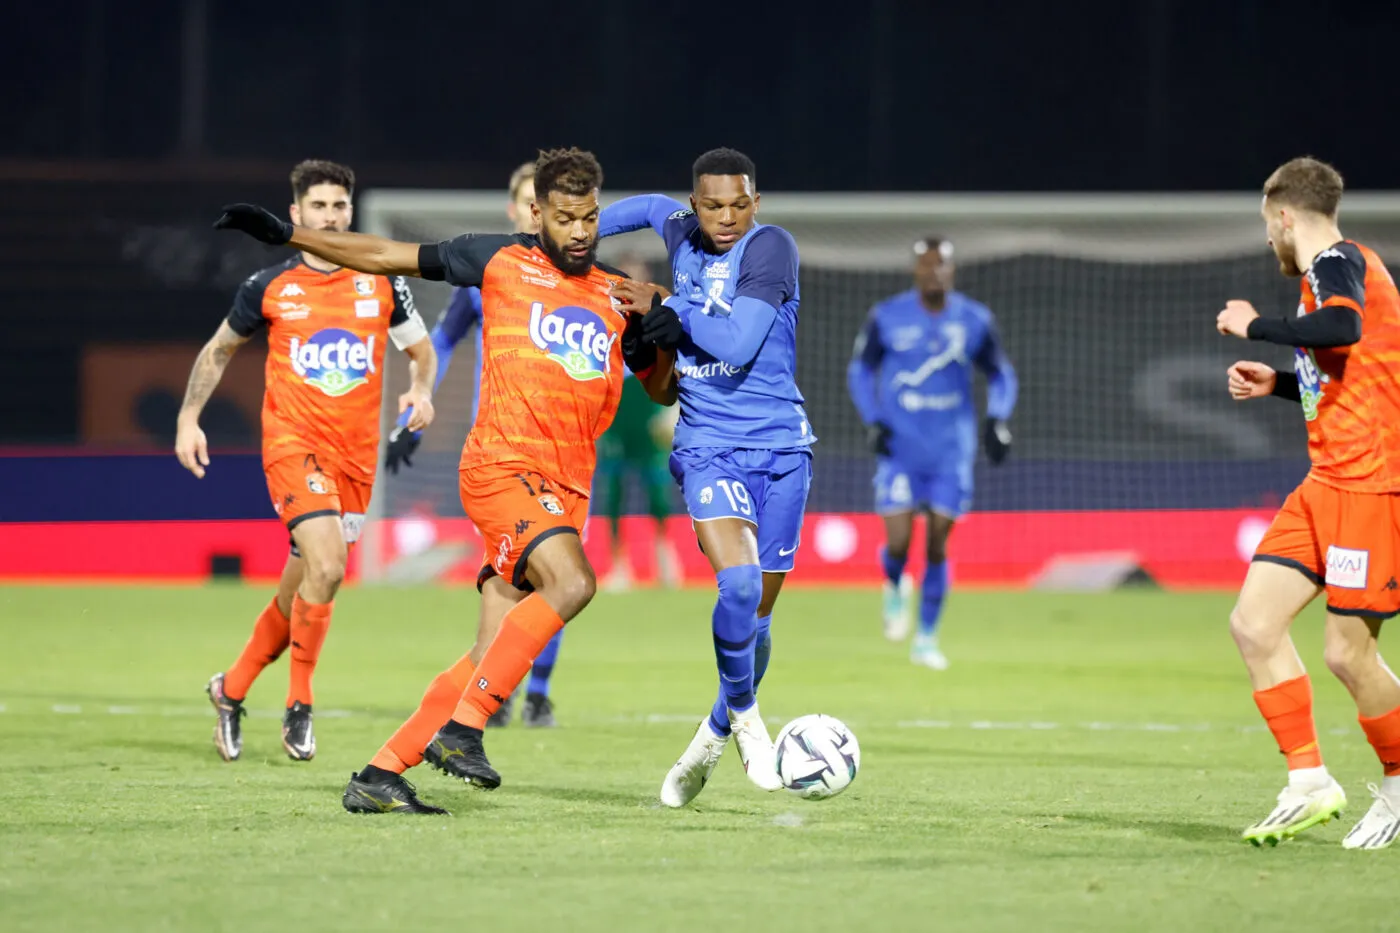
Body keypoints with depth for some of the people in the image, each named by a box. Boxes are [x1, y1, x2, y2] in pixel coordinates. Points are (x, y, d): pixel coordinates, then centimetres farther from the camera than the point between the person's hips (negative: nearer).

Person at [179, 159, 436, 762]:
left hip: (356, 453, 3)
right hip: (293, 442, -3)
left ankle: (232, 689, 29)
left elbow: (421, 351, 16)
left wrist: (421, 390, -6)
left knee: (303, 588, 8)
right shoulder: (268, 287, 1)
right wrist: (189, 418, 6)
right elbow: (219, 351, 15)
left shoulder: (381, 282, 5)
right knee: (327, 566, -23)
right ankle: (299, 707, -8)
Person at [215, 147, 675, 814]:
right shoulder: (503, 261, 5)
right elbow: (386, 257, 10)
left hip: (567, 490, 5)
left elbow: (662, 385, 25)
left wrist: (659, 339, 3)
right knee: (572, 583, -30)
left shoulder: (619, 296, 17)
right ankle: (461, 729, -25)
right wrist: (284, 233, 8)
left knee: (500, 651, 1)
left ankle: (380, 776, 9)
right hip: (502, 466, -5)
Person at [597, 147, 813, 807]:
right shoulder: (682, 233, 5)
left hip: (780, 448, -1)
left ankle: (717, 733, 29)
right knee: (739, 583, -23)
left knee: (757, 615, 5)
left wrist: (678, 313, -8)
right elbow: (651, 208, 31)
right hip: (708, 448, 1)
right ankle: (745, 715, -1)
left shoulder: (771, 247, -9)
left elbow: (738, 345, -18)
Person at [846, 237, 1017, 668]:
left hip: (951, 451, 1)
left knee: (937, 546, -1)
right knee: (898, 543, -10)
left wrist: (998, 419, -4)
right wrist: (873, 422, -5)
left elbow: (1000, 374, 13)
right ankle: (895, 590, 25)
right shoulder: (887, 317, -2)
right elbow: (860, 370, 9)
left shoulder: (974, 320, 1)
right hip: (899, 447, -1)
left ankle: (927, 638, 12)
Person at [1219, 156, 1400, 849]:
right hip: (1328, 484, 10)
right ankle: (1310, 784, 4)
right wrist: (1278, 384, 23)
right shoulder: (1333, 269, 20)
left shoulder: (1338, 261, -9)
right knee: (1253, 622, 0)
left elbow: (1344, 327, -33)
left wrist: (1255, 327, -21)